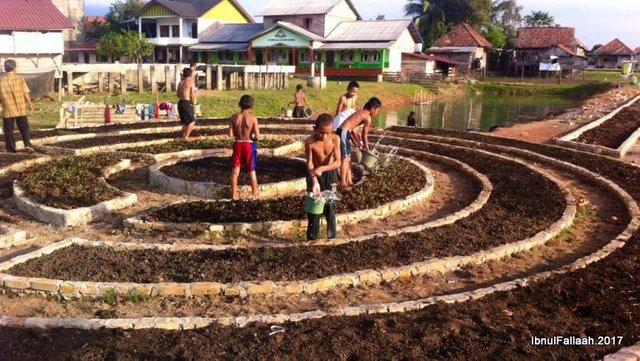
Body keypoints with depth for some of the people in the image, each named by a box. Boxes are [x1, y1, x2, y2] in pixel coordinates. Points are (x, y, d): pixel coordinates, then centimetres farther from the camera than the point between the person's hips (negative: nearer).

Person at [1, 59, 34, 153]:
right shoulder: (20, 79, -5)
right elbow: (26, 93, -6)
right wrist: (30, 104, 6)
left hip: (8, 110, 0)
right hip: (21, 109, 0)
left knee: (9, 130, 9)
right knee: (24, 128, 12)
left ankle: (11, 149, 12)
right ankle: (27, 143, -6)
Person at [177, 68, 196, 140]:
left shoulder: (180, 83, 11)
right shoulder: (190, 83, -7)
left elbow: (178, 95, 15)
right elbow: (192, 95, -8)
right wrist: (193, 102, 9)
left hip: (180, 102, 7)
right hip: (187, 103, -7)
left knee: (184, 121, 21)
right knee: (192, 121, 4)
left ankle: (183, 135, 24)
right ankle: (186, 137, -1)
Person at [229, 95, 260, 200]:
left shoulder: (234, 117, -6)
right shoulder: (253, 118, -14)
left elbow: (230, 134, -8)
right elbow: (257, 137, -16)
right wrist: (252, 138, 6)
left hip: (237, 144, 2)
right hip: (249, 145, -2)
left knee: (235, 170, 10)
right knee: (252, 171, 9)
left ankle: (234, 194, 15)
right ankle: (255, 195, 16)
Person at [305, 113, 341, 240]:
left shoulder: (335, 139, -20)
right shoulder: (309, 141, -23)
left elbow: (338, 162, -21)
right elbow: (309, 163, -20)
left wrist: (322, 168, -36)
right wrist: (315, 182, -31)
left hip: (330, 174, 1)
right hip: (314, 175, -1)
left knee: (330, 206, 5)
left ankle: (332, 237, 18)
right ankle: (312, 238, 15)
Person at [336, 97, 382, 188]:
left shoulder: (360, 113, 23)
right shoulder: (368, 118, -5)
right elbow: (364, 136, -1)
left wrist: (359, 144, 29)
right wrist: (367, 149, 14)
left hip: (341, 131, 10)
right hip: (343, 133, -10)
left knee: (348, 158, 15)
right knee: (345, 158, -4)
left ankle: (349, 181, 20)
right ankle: (343, 183, -1)